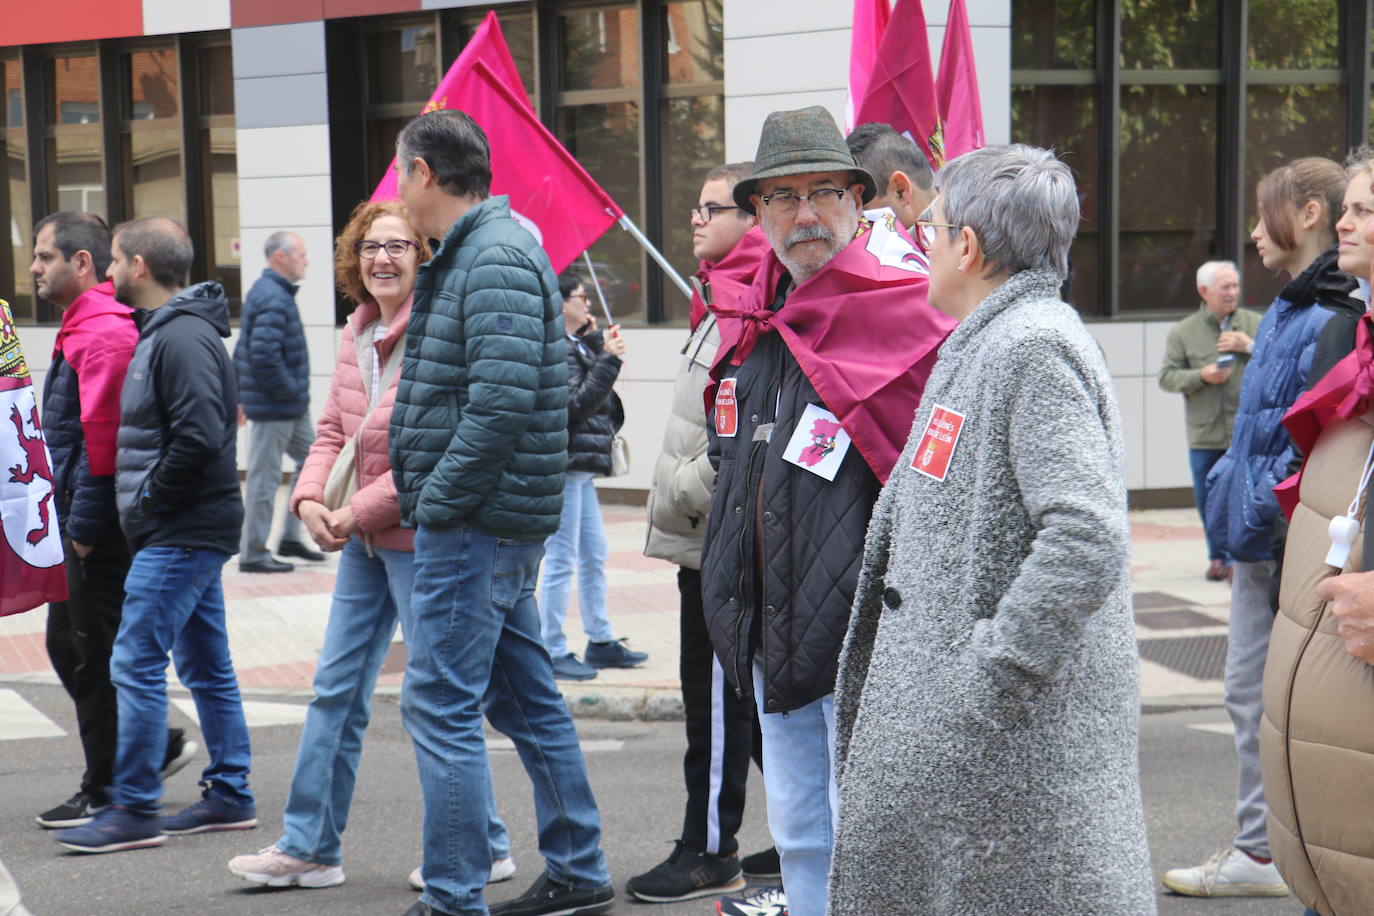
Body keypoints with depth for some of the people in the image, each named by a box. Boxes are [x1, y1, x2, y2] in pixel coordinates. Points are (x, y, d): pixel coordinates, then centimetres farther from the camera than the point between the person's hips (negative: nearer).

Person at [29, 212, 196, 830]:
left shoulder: (102, 332, -18)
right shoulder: (83, 327, 16)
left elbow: (103, 437, -23)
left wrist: (85, 525, -20)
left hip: (100, 526, -11)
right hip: (84, 523, 11)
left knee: (97, 657, -2)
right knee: (67, 645, 16)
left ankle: (107, 796, 8)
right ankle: (156, 747, 24)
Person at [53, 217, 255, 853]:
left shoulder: (182, 339, -17)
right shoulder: (161, 331, 16)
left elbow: (200, 436, -26)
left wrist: (149, 497, -15)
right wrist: (145, 500, 12)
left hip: (180, 535, -11)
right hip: (190, 531, 11)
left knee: (136, 664, -8)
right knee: (206, 667, 13)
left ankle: (134, 811, -3)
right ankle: (229, 795, 19)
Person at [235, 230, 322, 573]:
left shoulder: (267, 292, 14)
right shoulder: (273, 298, -19)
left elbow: (247, 350, 20)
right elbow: (263, 355, -29)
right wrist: (289, 390, -17)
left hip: (292, 407, 10)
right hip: (272, 409, -10)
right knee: (264, 478, -2)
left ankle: (291, 537, 20)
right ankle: (253, 554, 6)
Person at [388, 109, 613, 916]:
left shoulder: (496, 259, -16)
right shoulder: (476, 251, 16)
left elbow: (503, 401, -25)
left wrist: (437, 500, -18)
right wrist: (423, 493, 13)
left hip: (474, 523, -10)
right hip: (501, 521, 10)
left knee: (441, 707, -7)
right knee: (526, 697, 16)